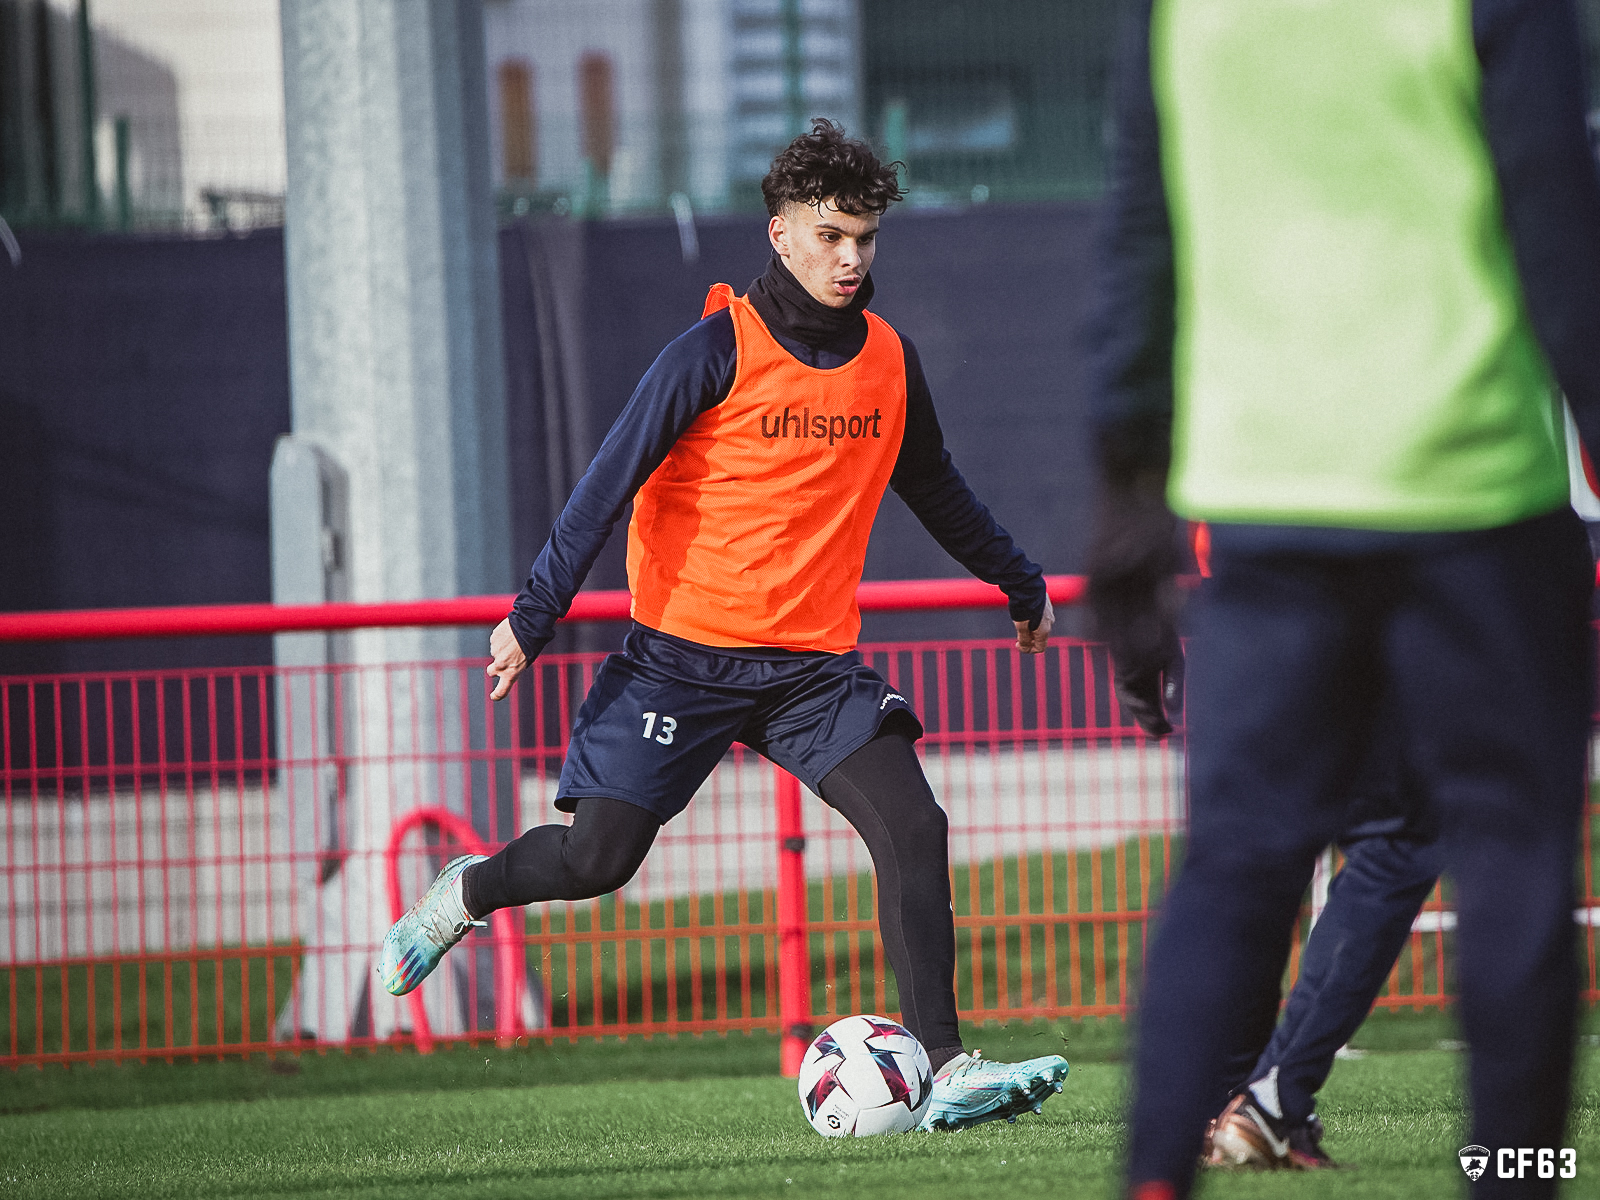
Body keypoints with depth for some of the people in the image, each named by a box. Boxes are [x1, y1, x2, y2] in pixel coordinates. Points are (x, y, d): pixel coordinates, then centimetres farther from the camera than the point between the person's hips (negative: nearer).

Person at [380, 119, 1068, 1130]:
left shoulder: (888, 359, 7)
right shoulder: (719, 350, -10)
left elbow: (936, 490, 24)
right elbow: (612, 479, -11)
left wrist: (1023, 586, 33)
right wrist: (536, 616, -17)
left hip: (817, 664, 4)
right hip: (686, 654, -4)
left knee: (913, 827, -16)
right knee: (598, 857, -6)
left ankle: (948, 1072, -16)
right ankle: (467, 894, 27)